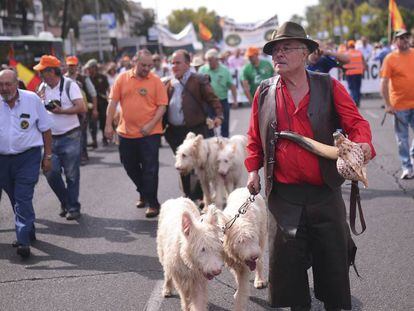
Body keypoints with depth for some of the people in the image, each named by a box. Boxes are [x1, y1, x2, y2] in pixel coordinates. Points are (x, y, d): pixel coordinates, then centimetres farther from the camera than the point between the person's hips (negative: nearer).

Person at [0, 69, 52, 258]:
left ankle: (24, 241, -13)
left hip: (28, 156, -3)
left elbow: (45, 129, 4)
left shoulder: (32, 99, -4)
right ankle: (29, 232, 32)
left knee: (23, 198, -12)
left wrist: (47, 156, 2)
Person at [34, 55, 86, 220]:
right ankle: (65, 202, 21)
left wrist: (61, 111, -20)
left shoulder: (69, 85, -9)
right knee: (51, 173, 0)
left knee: (71, 174, 0)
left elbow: (81, 108, -17)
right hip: (51, 138, 5)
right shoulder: (43, 87, 9)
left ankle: (73, 207, 11)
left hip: (70, 137, -5)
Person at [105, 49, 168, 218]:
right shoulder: (122, 78, 3)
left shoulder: (156, 81, -4)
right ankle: (144, 193, 38)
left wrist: (151, 125, -17)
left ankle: (153, 204, 5)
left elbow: (162, 106, -6)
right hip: (126, 132, 4)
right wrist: (108, 125, -3)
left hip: (150, 133, -4)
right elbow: (113, 102, 3)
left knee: (150, 169, -2)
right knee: (130, 166, 16)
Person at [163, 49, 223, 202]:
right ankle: (188, 196, 22)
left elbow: (213, 99, -6)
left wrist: (218, 115, -19)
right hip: (175, 131, 5)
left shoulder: (199, 80, -2)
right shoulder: (168, 84, 13)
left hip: (195, 129, -5)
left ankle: (200, 195, 12)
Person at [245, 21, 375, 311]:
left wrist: (363, 143, -25)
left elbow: (355, 122, -5)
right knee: (287, 259, 6)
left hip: (325, 192, -1)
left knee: (333, 255, 7)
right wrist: (253, 170, 4)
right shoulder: (265, 92, 4)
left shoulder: (329, 87, -1)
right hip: (283, 194, 1)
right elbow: (255, 137, 12)